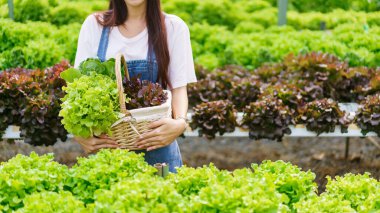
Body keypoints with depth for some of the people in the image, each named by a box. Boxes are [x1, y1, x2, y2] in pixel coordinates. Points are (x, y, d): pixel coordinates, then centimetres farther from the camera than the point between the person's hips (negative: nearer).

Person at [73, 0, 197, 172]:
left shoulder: (173, 27, 0)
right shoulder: (94, 25, 2)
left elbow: (179, 87, -5)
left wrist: (180, 122, -26)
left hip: (157, 145, -1)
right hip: (106, 145, 1)